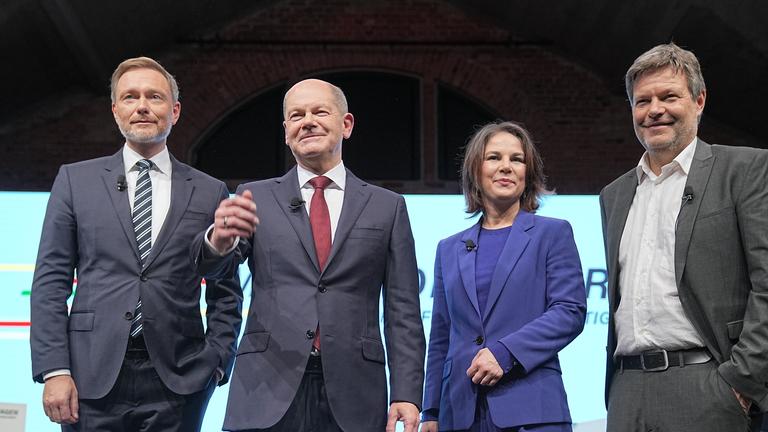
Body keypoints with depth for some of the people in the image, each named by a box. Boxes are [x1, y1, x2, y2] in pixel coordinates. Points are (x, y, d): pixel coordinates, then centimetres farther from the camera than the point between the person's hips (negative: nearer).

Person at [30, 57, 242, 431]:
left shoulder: (210, 193, 8)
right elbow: (51, 281, 4)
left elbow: (225, 294, 11)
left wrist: (215, 365, -2)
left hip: (177, 384, 0)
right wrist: (54, 370, -5)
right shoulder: (75, 180, 8)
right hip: (92, 379, 0)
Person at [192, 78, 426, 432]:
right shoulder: (256, 197, 9)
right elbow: (213, 268, -5)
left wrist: (406, 394, -4)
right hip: (268, 396, 0)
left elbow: (402, 310, 6)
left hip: (353, 401, 0)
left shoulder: (387, 206, 9)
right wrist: (220, 239, -29)